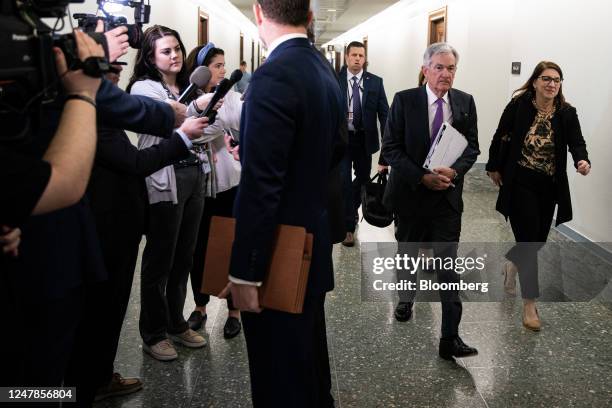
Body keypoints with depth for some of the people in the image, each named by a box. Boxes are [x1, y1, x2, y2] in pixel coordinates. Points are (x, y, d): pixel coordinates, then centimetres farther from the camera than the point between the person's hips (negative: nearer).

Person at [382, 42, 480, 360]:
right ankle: (406, 299, 47)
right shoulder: (405, 100, -7)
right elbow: (390, 148, -10)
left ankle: (450, 337, 1)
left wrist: (455, 170, -17)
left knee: (448, 266, -2)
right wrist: (422, 177, -19)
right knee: (408, 255, 19)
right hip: (411, 192, 0)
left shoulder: (465, 102, 1)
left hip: (448, 195, 1)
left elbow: (472, 146, 4)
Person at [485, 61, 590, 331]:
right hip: (520, 184, -4)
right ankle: (529, 305, 4)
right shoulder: (518, 106, -9)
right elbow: (501, 137, -1)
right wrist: (493, 167, 5)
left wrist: (582, 161, -32)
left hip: (549, 187, 4)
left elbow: (576, 142, -11)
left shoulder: (567, 113, -2)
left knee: (538, 239, 14)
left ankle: (511, 264, 48)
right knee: (529, 240, -6)